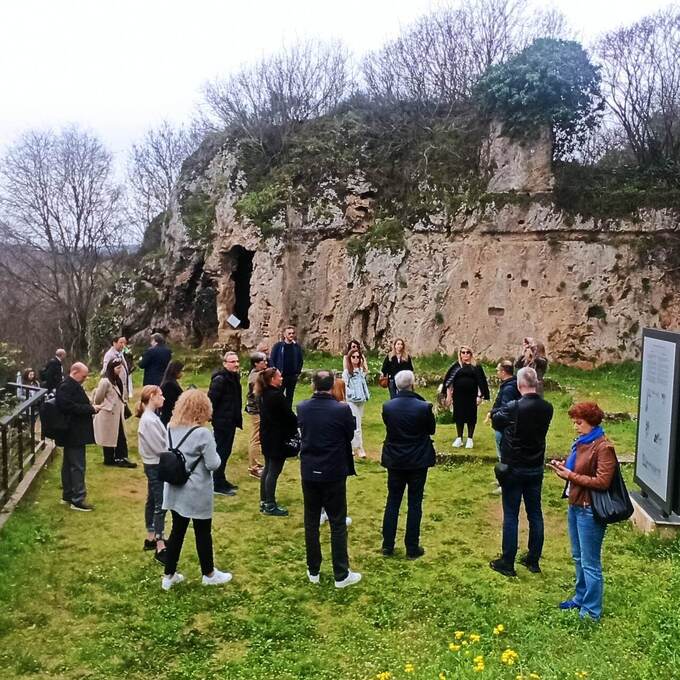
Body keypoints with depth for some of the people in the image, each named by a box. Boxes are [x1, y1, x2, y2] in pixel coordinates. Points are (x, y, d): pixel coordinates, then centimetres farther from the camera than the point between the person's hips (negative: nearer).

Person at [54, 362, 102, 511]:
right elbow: (69, 407, -27)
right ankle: (77, 500, -1)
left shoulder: (72, 386, 15)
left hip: (72, 433, 11)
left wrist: (91, 407, 8)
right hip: (74, 434, -11)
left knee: (69, 465, 17)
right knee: (77, 466, -6)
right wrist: (90, 408, -22)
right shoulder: (66, 387, -18)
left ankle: (67, 496, 26)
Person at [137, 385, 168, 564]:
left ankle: (151, 538, 29)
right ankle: (160, 548, -3)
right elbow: (160, 447, -22)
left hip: (154, 465, 10)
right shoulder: (149, 420, -22)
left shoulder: (150, 417, 8)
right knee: (160, 505, -7)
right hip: (157, 466, -10)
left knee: (152, 501, 17)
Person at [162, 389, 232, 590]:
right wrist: (215, 454, 1)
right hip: (197, 492, -6)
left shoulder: (171, 428, -1)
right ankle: (209, 574, 26)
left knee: (177, 530, 15)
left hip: (175, 490, 6)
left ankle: (169, 576, 23)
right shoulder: (202, 433, -21)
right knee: (203, 532, 10)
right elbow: (213, 464, -17)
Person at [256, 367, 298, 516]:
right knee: (274, 471, -1)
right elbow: (289, 416, -17)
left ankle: (264, 501, 25)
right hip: (278, 438, -9)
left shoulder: (263, 395, 6)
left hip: (266, 436, 9)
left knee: (268, 468, 17)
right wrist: (296, 427, 2)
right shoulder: (277, 395, -21)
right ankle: (270, 506, 6)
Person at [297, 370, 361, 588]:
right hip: (334, 473, -3)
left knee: (311, 522, 13)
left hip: (309, 472, 3)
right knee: (338, 524, 6)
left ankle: (313, 571, 24)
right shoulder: (342, 409, -16)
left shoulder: (302, 408, -5)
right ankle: (341, 575, 13)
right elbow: (350, 436, -1)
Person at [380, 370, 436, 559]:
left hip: (395, 461, 2)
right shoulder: (424, 407, -17)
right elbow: (431, 430, -2)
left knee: (392, 502, 14)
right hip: (418, 461, -2)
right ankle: (412, 548, 15)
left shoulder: (387, 406, -10)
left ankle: (387, 545, 20)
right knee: (414, 504, 8)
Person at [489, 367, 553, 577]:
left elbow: (495, 419, -5)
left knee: (511, 516, 4)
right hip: (536, 468, 5)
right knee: (535, 514, 14)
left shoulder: (513, 408, -21)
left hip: (513, 469, -5)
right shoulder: (547, 408, -5)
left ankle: (507, 563, 12)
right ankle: (533, 560, 25)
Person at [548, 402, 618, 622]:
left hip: (589, 511, -8)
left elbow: (602, 482, -21)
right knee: (578, 557, 21)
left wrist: (570, 475, -20)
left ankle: (592, 610, 14)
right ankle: (581, 597, 36)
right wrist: (564, 467, 0)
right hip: (575, 506, 8)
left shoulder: (603, 447, -17)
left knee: (590, 562, 2)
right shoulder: (581, 442, 8)